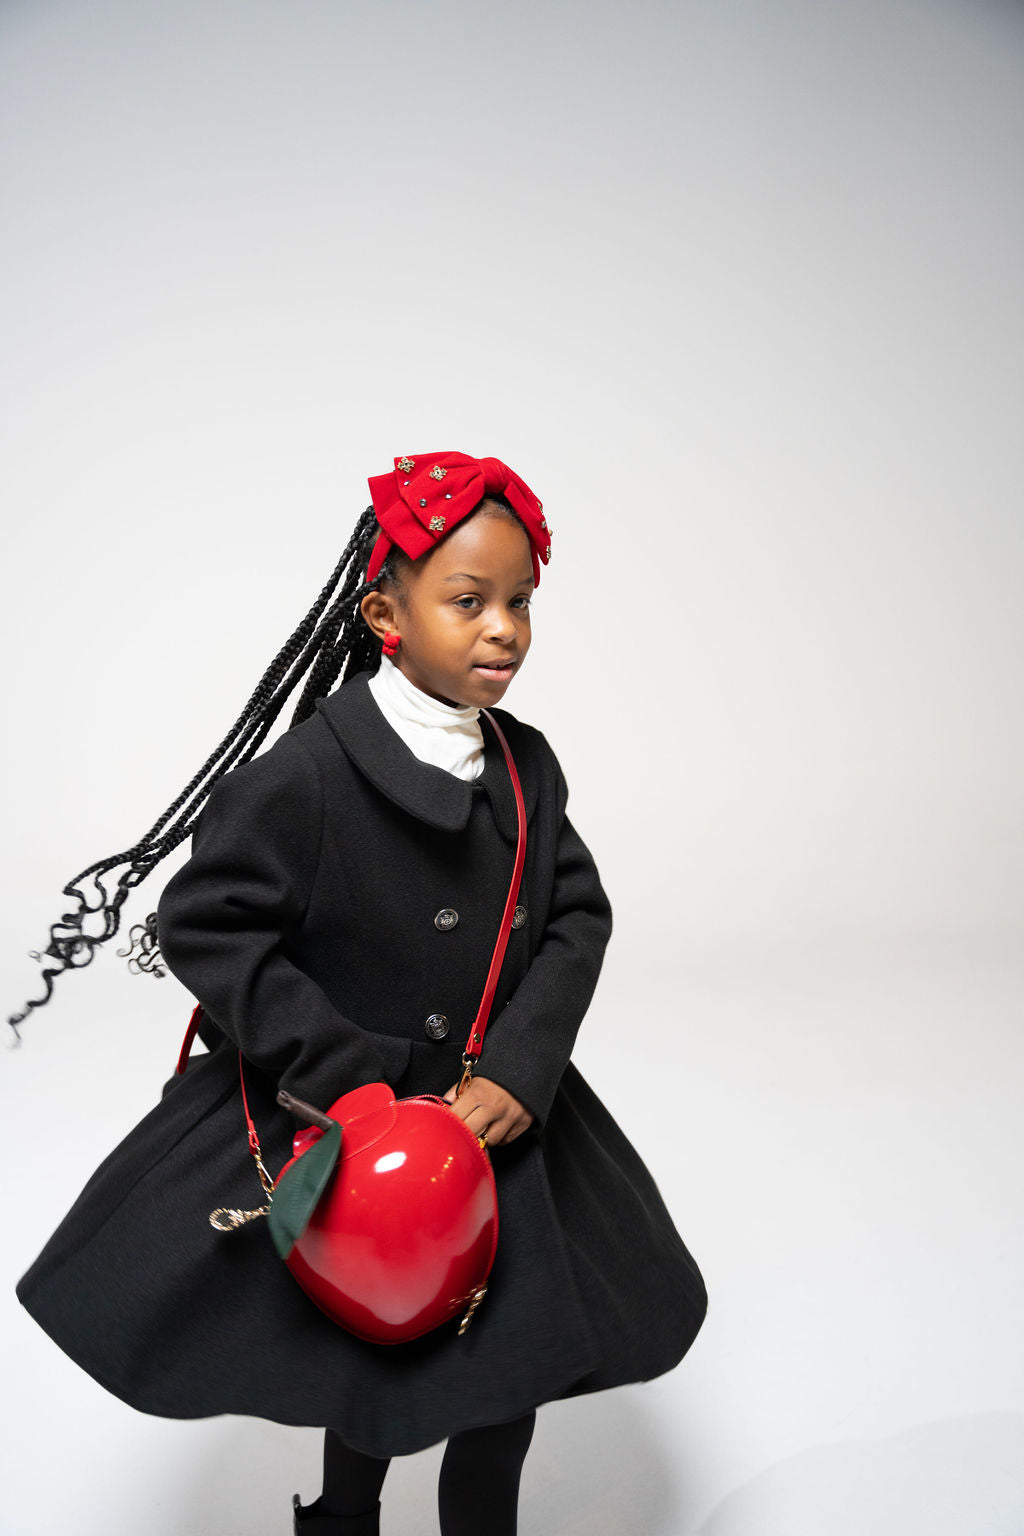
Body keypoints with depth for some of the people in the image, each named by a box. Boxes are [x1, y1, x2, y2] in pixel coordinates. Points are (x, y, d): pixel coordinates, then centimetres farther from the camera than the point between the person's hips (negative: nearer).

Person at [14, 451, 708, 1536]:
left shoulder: (527, 766, -4)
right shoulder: (306, 773, -22)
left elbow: (579, 917, -3)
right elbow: (203, 927, -18)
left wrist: (521, 1069, -17)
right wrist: (358, 1078, -20)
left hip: (497, 1116, 4)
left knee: (505, 1379, 17)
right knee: (368, 1376, 19)